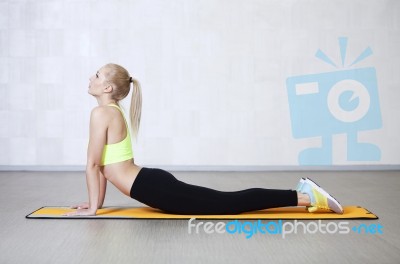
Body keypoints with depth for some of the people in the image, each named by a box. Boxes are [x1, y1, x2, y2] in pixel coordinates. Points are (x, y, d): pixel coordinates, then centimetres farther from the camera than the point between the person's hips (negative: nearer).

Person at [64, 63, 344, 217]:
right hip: (155, 183, 9)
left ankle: (304, 196, -7)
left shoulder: (101, 113, -10)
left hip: (153, 188, -9)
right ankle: (304, 194, 15)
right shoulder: (113, 112, 19)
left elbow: (93, 164, -11)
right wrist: (97, 202, 25)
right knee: (228, 201, 12)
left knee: (228, 204, -8)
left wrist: (92, 208, -5)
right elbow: (103, 165, 25)